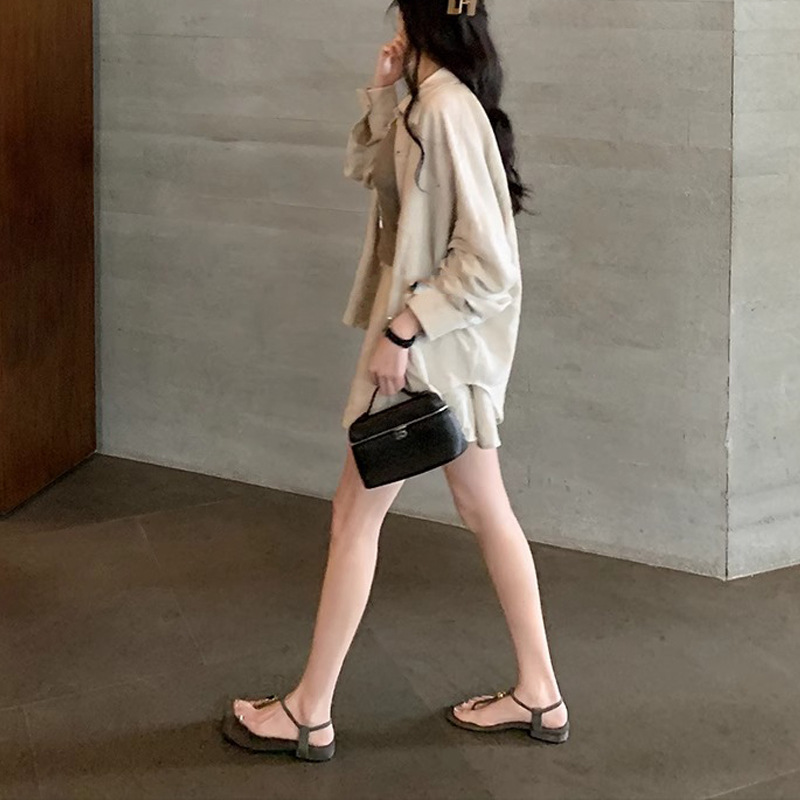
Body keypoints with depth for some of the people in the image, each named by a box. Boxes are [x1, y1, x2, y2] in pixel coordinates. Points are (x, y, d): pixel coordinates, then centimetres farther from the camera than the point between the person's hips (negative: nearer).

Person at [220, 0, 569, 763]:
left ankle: (309, 713, 12)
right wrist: (381, 93, 7)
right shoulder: (431, 104, 8)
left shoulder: (446, 110, -21)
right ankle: (538, 694, 23)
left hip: (432, 345, -10)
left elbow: (487, 264, -24)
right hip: (444, 339, 10)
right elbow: (364, 168, 22)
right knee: (485, 508, 14)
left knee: (355, 513, 0)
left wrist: (401, 331, -22)